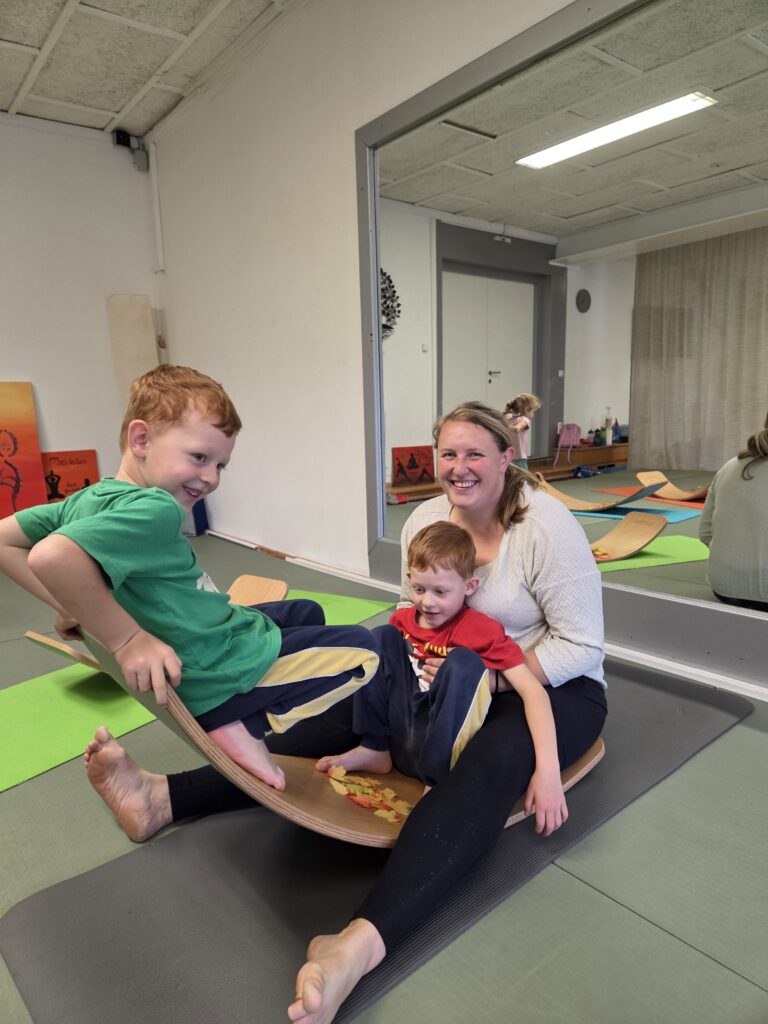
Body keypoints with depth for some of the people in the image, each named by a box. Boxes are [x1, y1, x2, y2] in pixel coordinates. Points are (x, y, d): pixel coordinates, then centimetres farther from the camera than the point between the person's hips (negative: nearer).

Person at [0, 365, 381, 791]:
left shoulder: (89, 499, 1)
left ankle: (240, 720, 13)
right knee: (362, 649, 1)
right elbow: (52, 557, -41)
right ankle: (246, 723, -4)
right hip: (225, 674, -9)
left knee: (304, 612, 30)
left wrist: (73, 607, 2)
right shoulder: (154, 509, -27)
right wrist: (126, 638, -30)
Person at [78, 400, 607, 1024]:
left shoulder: (547, 526, -20)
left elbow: (581, 644, -18)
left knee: (493, 762, -37)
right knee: (351, 716, -14)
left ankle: (364, 942, -52)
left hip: (557, 687, -4)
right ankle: (165, 798, -22)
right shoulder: (426, 520, -4)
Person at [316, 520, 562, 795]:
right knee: (383, 636, -4)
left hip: (444, 751, -5)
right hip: (398, 743, 5)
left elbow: (533, 691, -22)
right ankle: (374, 750, -2)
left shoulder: (483, 629, -14)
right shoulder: (403, 619, 2)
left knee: (464, 661, -27)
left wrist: (547, 769, -32)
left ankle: (439, 781, -18)